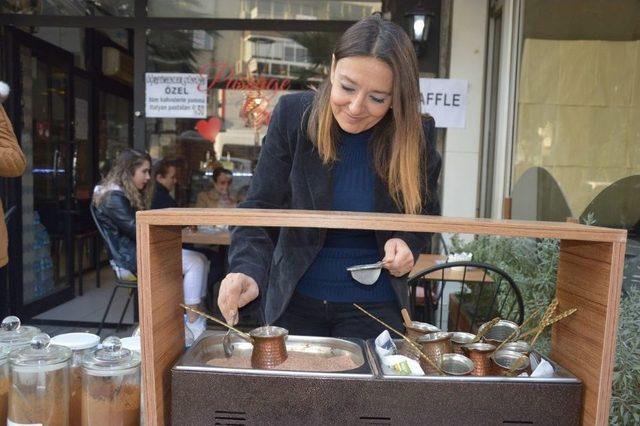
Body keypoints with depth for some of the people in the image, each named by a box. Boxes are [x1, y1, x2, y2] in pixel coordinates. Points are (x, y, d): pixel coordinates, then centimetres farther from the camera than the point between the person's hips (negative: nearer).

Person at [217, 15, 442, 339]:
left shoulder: (417, 135, -11)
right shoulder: (292, 115, -14)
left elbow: (425, 213, 5)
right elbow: (260, 207, -12)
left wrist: (408, 243, -17)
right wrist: (249, 271, -30)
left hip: (374, 304, 0)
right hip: (294, 299, 1)